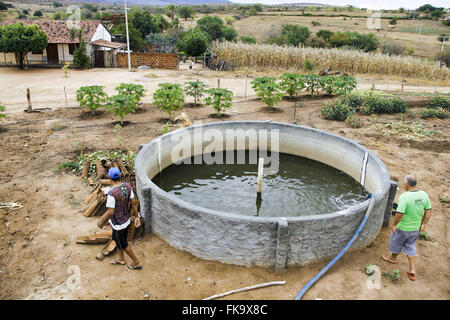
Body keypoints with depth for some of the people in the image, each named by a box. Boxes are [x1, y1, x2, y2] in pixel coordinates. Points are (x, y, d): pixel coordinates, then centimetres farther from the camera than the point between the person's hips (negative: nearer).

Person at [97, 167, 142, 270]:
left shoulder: (112, 193, -32)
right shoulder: (127, 186, -11)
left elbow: (110, 212, -26)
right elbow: (134, 203, -3)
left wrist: (102, 222, -8)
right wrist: (136, 217, 8)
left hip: (118, 224, -7)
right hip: (126, 219, 7)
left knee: (123, 244, 16)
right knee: (116, 239, 30)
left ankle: (136, 263, 32)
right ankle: (121, 259, 50)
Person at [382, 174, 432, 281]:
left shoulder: (404, 196, -28)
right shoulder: (424, 194, -8)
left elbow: (399, 214, -29)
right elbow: (428, 211, 1)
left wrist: (394, 225, -13)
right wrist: (423, 224, 12)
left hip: (403, 228, -6)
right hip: (416, 228, 6)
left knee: (396, 244, 21)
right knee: (410, 246, 21)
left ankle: (392, 258, 46)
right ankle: (412, 270, 22)